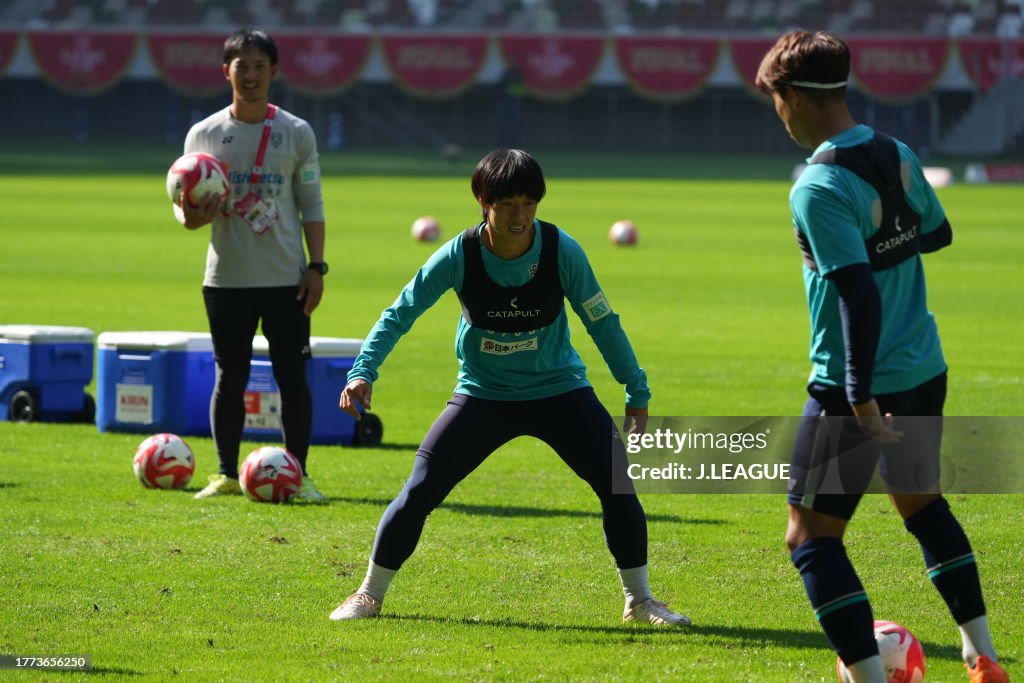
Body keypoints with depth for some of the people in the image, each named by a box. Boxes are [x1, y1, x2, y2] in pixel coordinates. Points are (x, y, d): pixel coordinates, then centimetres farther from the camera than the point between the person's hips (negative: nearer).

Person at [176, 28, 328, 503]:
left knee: (292, 375, -1)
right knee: (230, 376, 4)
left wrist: (316, 266, -3)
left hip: (286, 280, -1)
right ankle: (227, 473, 12)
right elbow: (184, 203, 7)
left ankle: (299, 474, 6)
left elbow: (312, 206, 5)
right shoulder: (203, 135, 4)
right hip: (227, 280, 1)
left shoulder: (296, 133, 3)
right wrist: (190, 216, -17)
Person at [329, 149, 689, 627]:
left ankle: (639, 600, 6)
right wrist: (363, 372, -25)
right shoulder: (459, 256, -18)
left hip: (559, 391, 0)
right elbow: (400, 314, -11)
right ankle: (369, 595, 10)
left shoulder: (561, 252, -17)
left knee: (617, 485, -12)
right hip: (482, 396, 0)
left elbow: (601, 322, -6)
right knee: (419, 492, -10)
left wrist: (636, 393, -1)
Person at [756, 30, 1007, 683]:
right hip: (925, 372, 8)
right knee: (923, 504, 28)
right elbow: (937, 233, 19)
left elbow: (859, 290, -27)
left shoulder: (818, 187, -21)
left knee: (811, 536, 1)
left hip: (856, 386, -8)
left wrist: (861, 397, -27)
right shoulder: (898, 156, 2)